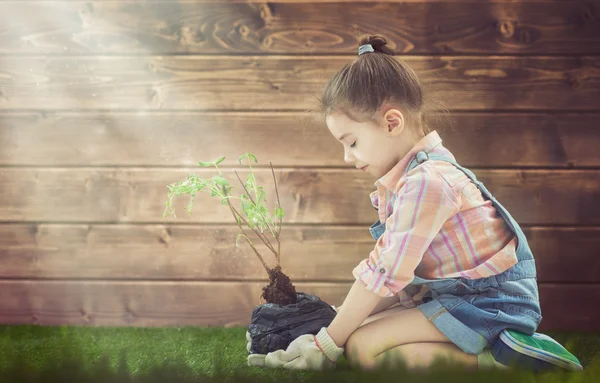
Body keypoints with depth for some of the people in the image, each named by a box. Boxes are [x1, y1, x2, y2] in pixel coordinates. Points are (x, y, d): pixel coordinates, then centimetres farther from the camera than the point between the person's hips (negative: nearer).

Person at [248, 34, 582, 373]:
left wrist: (327, 346, -14)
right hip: (454, 295, 11)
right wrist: (341, 321, 4)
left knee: (362, 347, -20)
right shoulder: (407, 178, 13)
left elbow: (384, 273, -20)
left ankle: (495, 358, -18)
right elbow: (393, 271, 12)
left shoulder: (427, 182, -20)